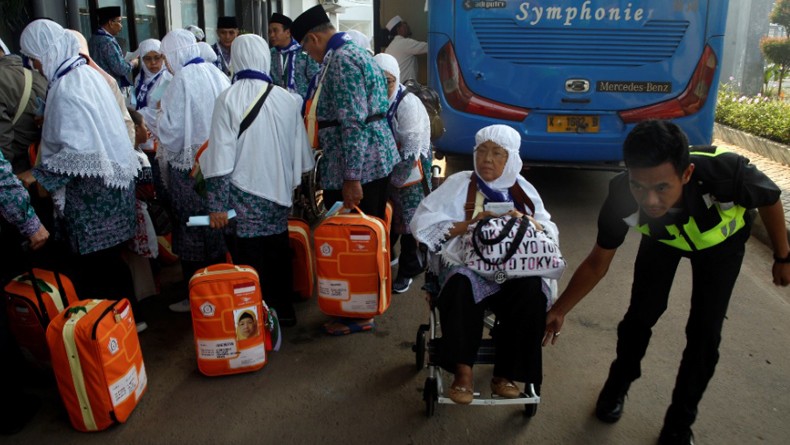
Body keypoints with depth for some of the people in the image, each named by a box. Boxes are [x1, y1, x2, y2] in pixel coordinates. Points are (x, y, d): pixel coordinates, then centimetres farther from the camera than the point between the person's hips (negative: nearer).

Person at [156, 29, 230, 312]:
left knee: (192, 235, 3)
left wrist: (160, 114, 7)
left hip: (190, 166, -7)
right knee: (215, 228, 15)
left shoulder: (182, 81, -13)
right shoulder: (217, 75, 5)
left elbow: (171, 129, -14)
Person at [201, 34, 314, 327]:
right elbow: (300, 151, 7)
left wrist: (217, 204, -8)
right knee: (278, 253, 16)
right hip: (279, 193, 4)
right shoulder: (287, 99, 0)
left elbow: (221, 155, -11)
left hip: (245, 195, -4)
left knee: (250, 259, 4)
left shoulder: (228, 99, -10)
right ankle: (283, 310, 27)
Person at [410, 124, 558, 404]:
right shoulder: (459, 183, 6)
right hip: (467, 264, -2)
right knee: (461, 287, -36)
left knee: (531, 292, -31)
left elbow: (550, 232, 13)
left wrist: (526, 222, -8)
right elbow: (422, 224, -3)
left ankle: (506, 374, -17)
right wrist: (468, 224, -14)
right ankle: (462, 370, -23)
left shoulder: (523, 189, 15)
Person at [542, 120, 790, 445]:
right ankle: (617, 385, 30)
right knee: (641, 315, -1)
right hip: (662, 239, 1)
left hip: (722, 240, 0)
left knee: (704, 331, -4)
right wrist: (559, 311, -23)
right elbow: (597, 263, -20)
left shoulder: (725, 172, -44)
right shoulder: (622, 197, -38)